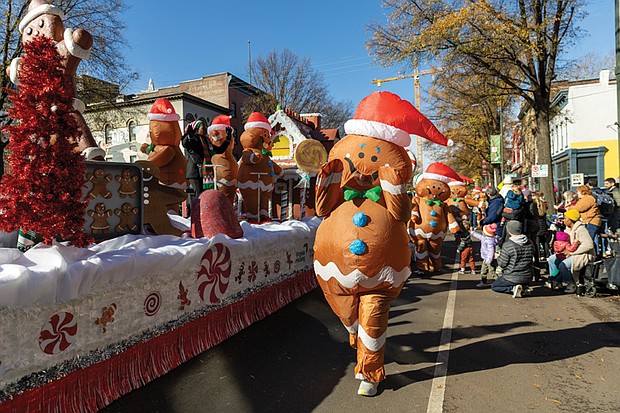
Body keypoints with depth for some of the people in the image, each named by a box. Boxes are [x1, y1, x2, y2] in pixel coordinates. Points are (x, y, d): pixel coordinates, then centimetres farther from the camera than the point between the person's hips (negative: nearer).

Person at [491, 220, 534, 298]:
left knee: (494, 286, 16)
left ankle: (513, 288, -6)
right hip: (528, 278, 6)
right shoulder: (530, 244, -2)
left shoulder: (507, 245, -21)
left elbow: (501, 264, -16)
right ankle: (525, 287, 6)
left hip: (512, 278, -6)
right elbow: (531, 256, 15)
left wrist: (498, 257, 7)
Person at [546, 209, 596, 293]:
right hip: (571, 254, 10)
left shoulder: (580, 229, -19)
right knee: (552, 259, 3)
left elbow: (589, 245, -28)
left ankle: (572, 284, -6)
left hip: (584, 255, -10)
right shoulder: (569, 228, 10)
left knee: (563, 265, -28)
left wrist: (571, 252, -25)